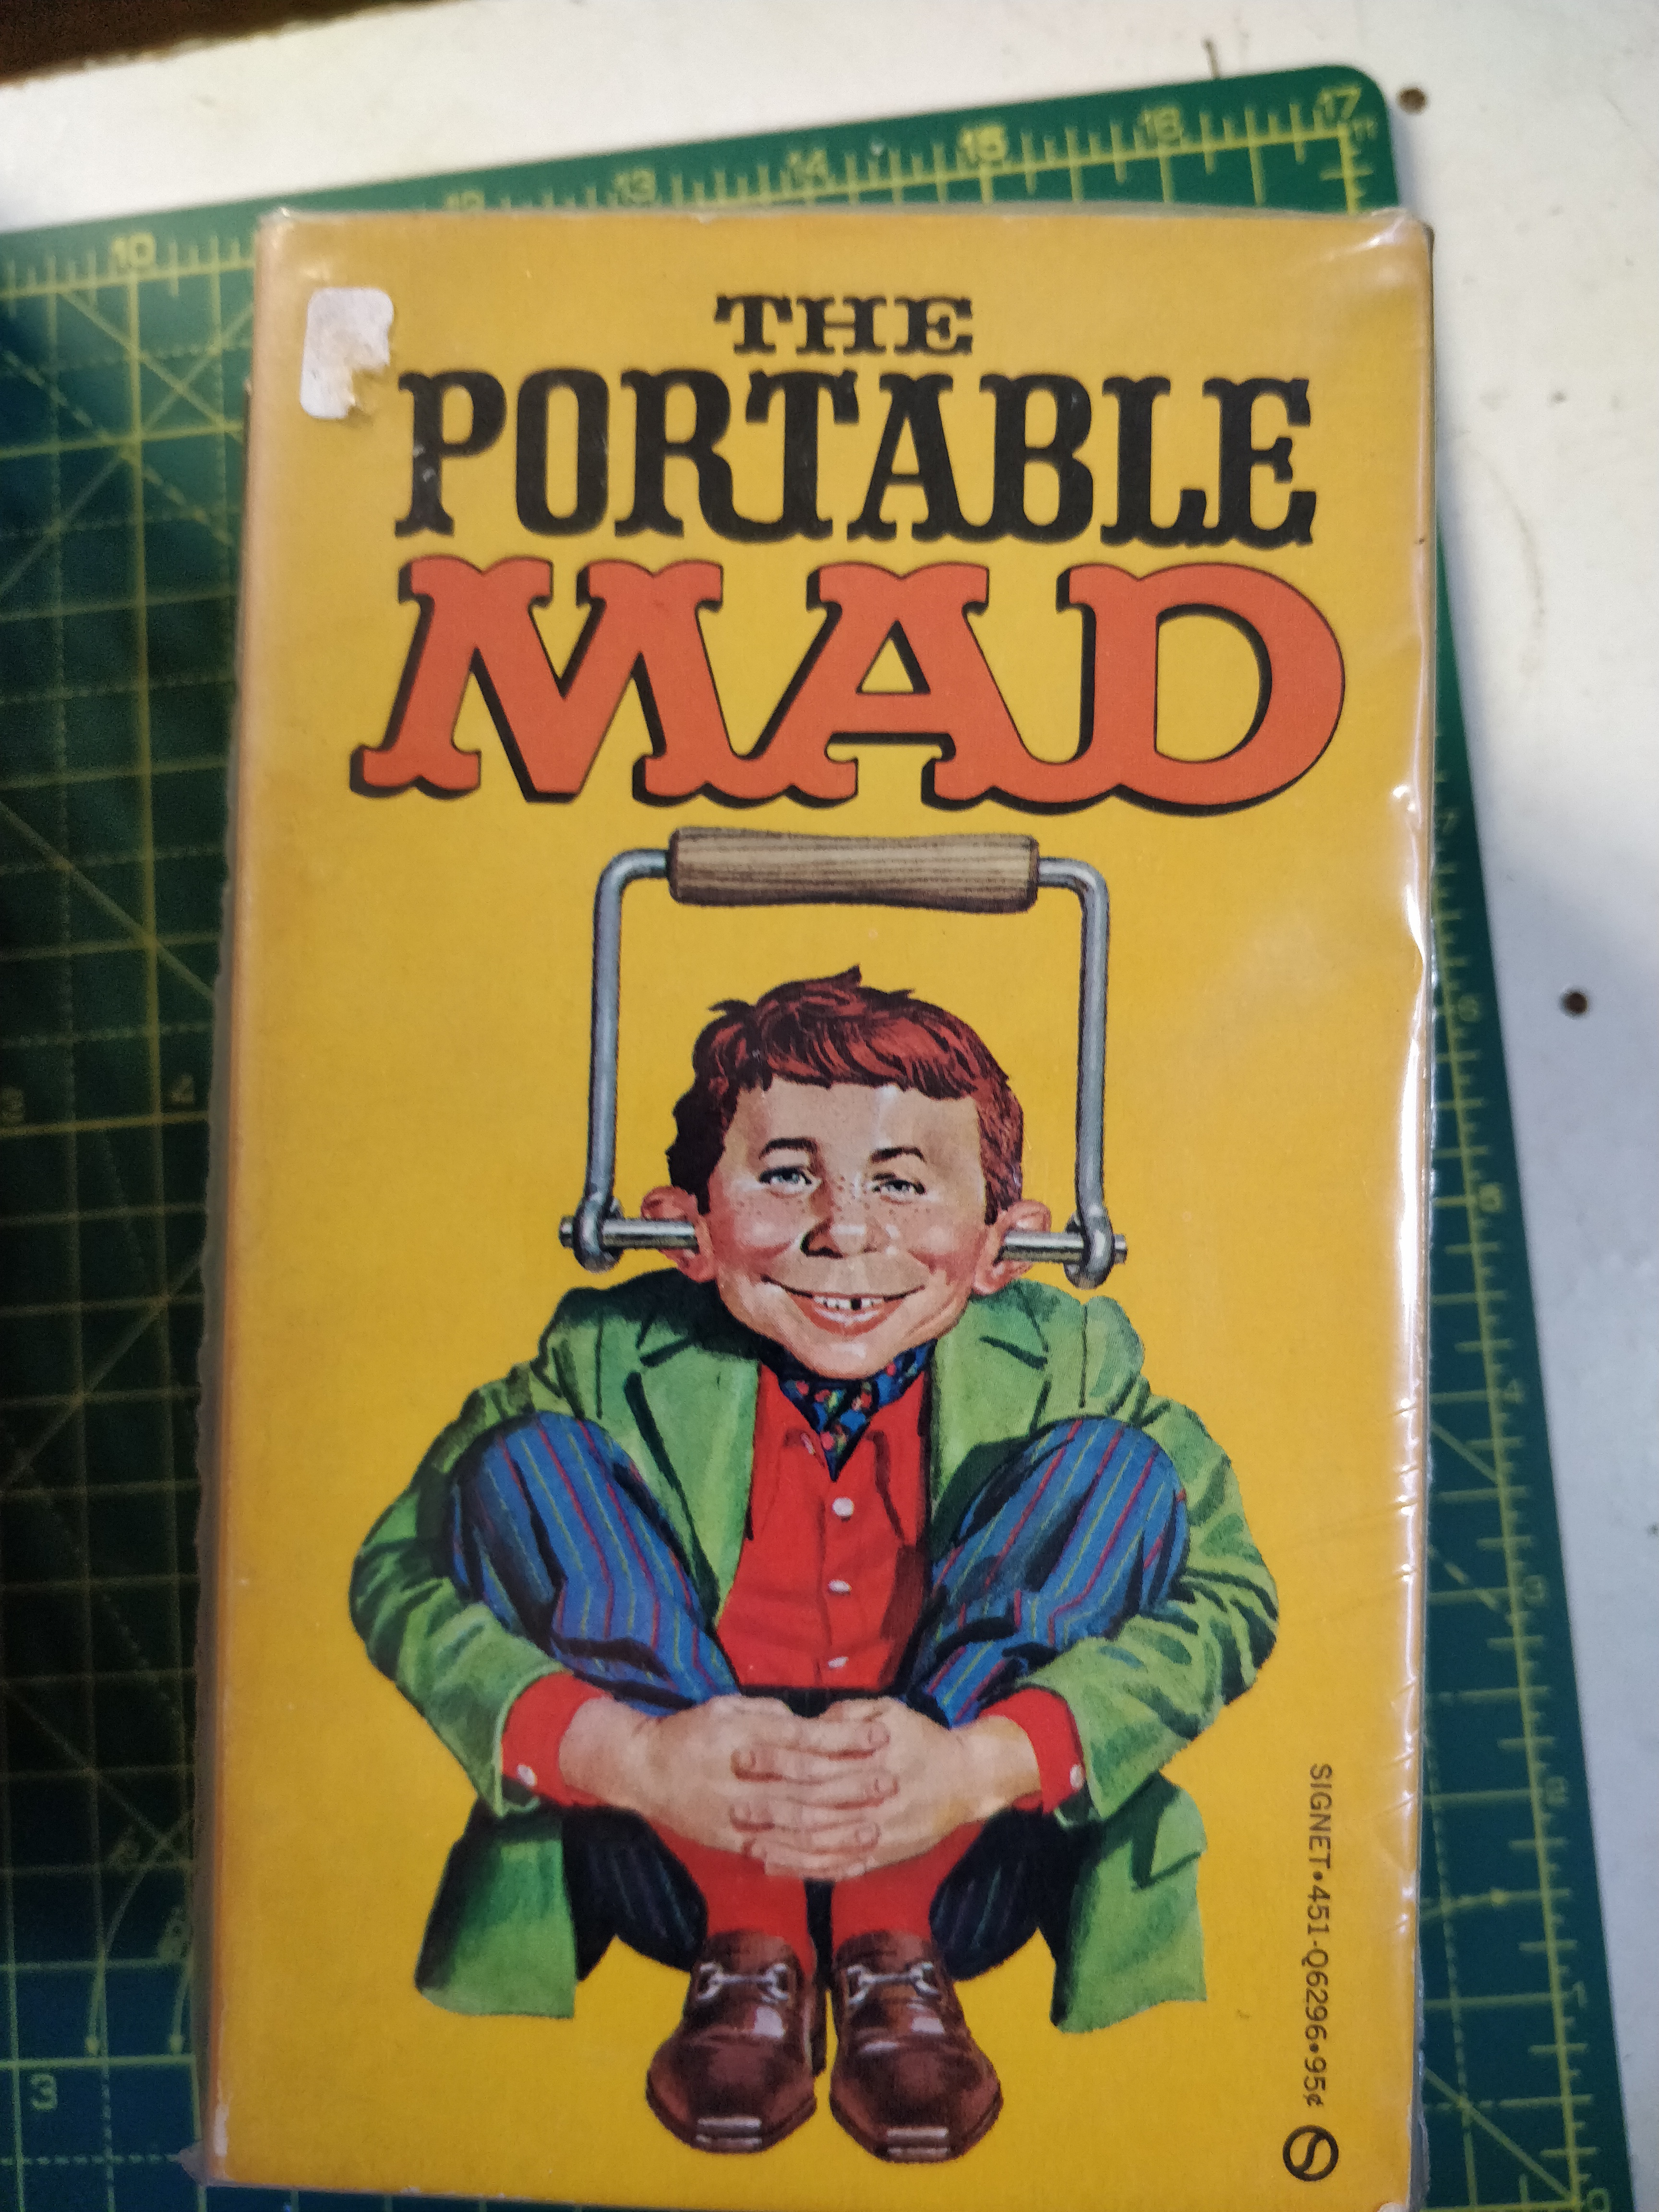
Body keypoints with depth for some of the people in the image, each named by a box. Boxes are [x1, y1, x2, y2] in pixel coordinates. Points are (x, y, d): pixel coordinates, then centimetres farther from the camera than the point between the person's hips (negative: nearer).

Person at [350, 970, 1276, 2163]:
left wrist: (981, 1765, -31)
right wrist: (630, 1758, -30)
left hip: (956, 1870, 0)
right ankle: (747, 1953, -11)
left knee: (1116, 1467, -17)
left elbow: (1228, 1592, -13)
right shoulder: (612, 1359, -9)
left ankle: (894, 1949, -12)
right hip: (677, 1865, 1)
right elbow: (402, 1574, -11)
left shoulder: (1068, 1360, -7)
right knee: (522, 1462, -17)